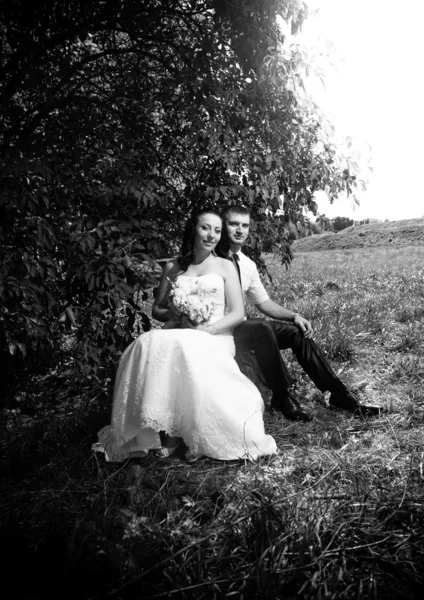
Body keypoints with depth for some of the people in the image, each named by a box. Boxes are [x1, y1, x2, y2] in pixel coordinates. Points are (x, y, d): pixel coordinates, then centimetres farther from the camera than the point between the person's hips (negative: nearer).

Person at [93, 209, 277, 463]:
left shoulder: (225, 266, 12)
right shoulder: (172, 267, 18)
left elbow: (238, 313, 3)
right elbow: (157, 309, 20)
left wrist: (205, 330, -13)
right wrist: (172, 314, -4)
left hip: (214, 338, -2)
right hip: (177, 336, 3)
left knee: (185, 351, -37)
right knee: (148, 346, -32)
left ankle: (194, 433, -26)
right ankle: (164, 430, -27)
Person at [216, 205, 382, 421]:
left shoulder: (247, 265, 10)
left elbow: (264, 303, 14)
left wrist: (294, 316, -1)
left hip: (240, 326, 7)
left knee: (297, 331, -7)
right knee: (263, 328, -32)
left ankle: (339, 394, -3)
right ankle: (282, 397, -17)